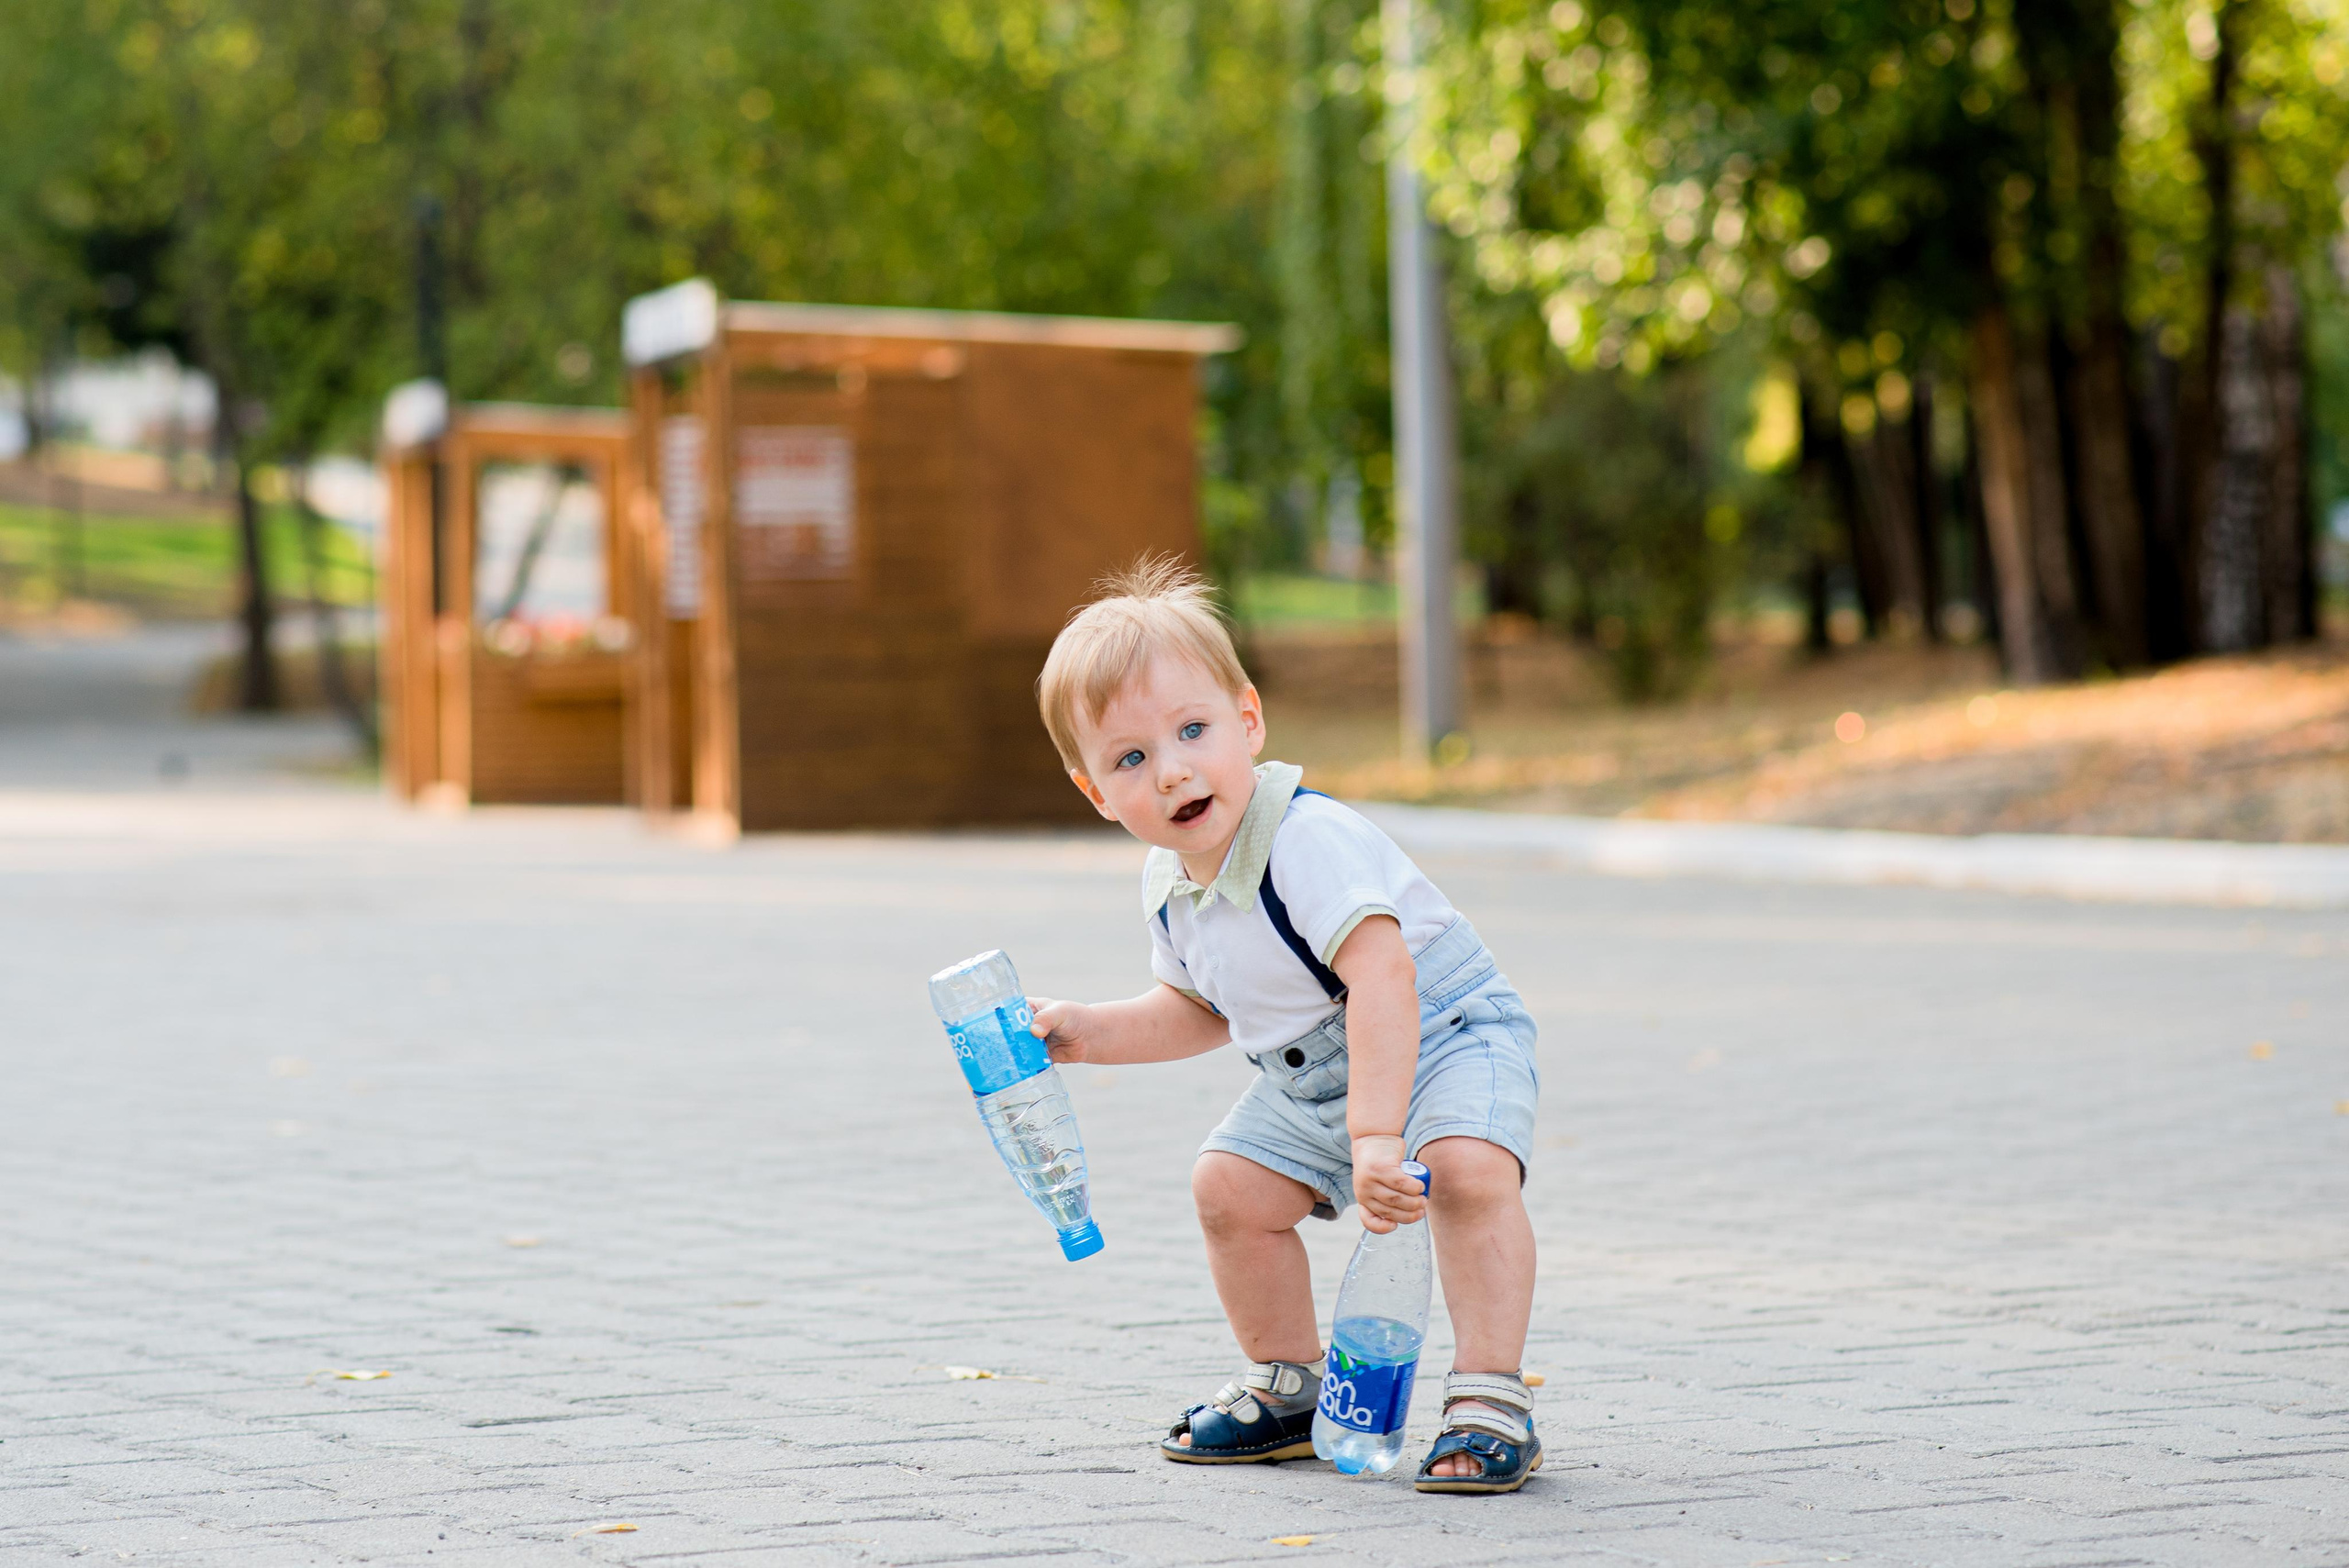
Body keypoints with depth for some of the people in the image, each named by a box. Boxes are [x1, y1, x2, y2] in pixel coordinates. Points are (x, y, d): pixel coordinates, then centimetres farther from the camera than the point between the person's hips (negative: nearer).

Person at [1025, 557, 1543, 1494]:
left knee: (1465, 1168, -32)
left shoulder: (1309, 841, -31)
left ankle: (1490, 1402, -27)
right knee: (1232, 1187, 7)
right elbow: (1203, 1011, 16)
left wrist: (1374, 1136, -49)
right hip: (1308, 1083, 9)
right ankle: (1289, 1388, 26)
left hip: (1446, 1035, -8)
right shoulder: (1169, 885, -3)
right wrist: (1090, 1032, 2)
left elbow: (1382, 980, -42)